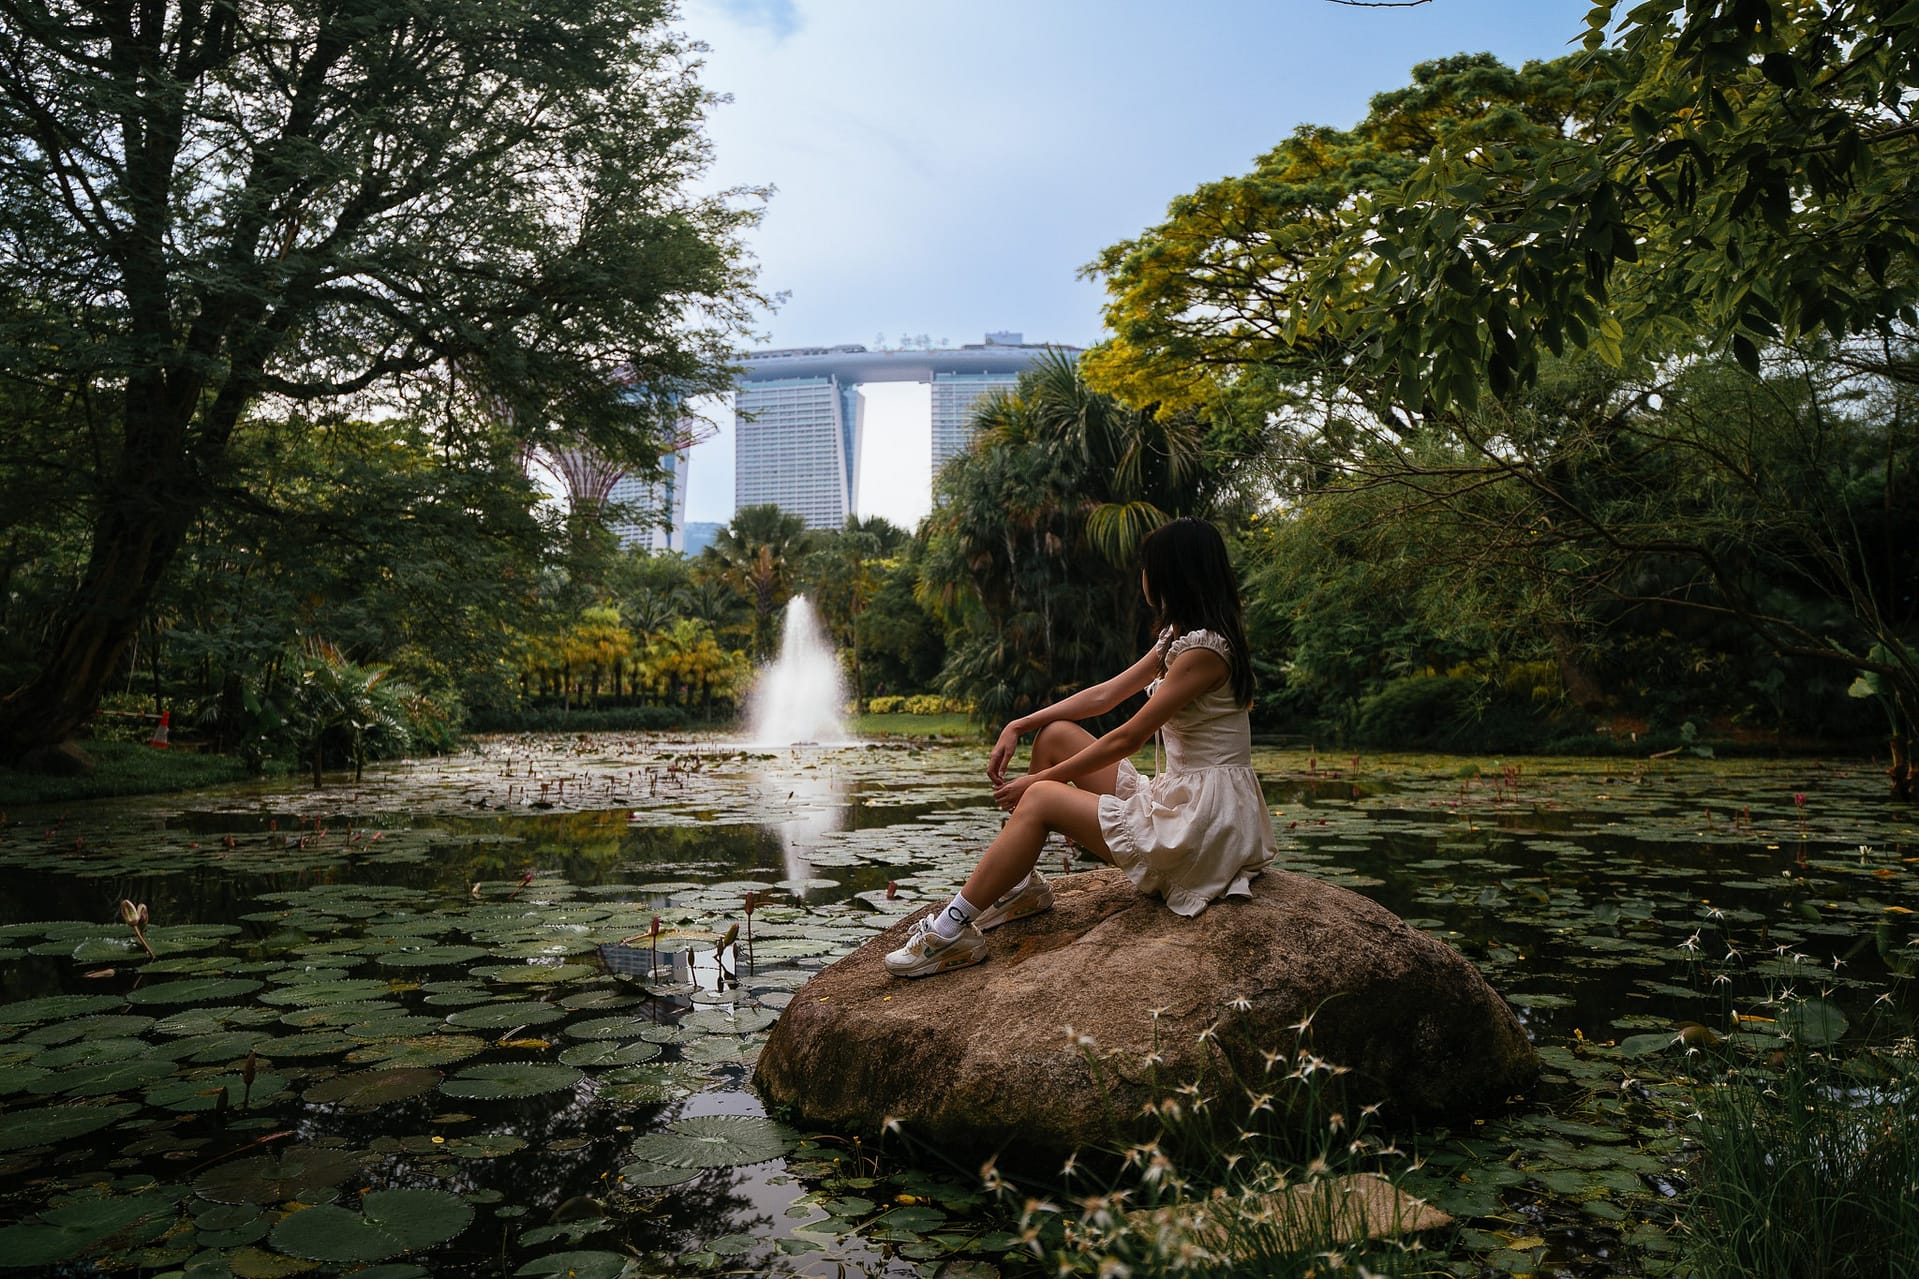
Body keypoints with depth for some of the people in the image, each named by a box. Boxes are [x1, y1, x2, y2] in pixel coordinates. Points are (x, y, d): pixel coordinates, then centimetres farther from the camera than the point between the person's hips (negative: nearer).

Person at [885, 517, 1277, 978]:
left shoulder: (1203, 649, -18)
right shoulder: (1178, 638, 14)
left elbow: (1128, 738, -18)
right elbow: (1105, 695, 15)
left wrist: (1038, 780, -9)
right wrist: (1020, 726, 7)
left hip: (1205, 817, -10)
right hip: (1177, 796, 10)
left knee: (1040, 799, -12)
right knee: (1056, 734, 7)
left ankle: (952, 930, -7)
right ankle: (1021, 883, 11)